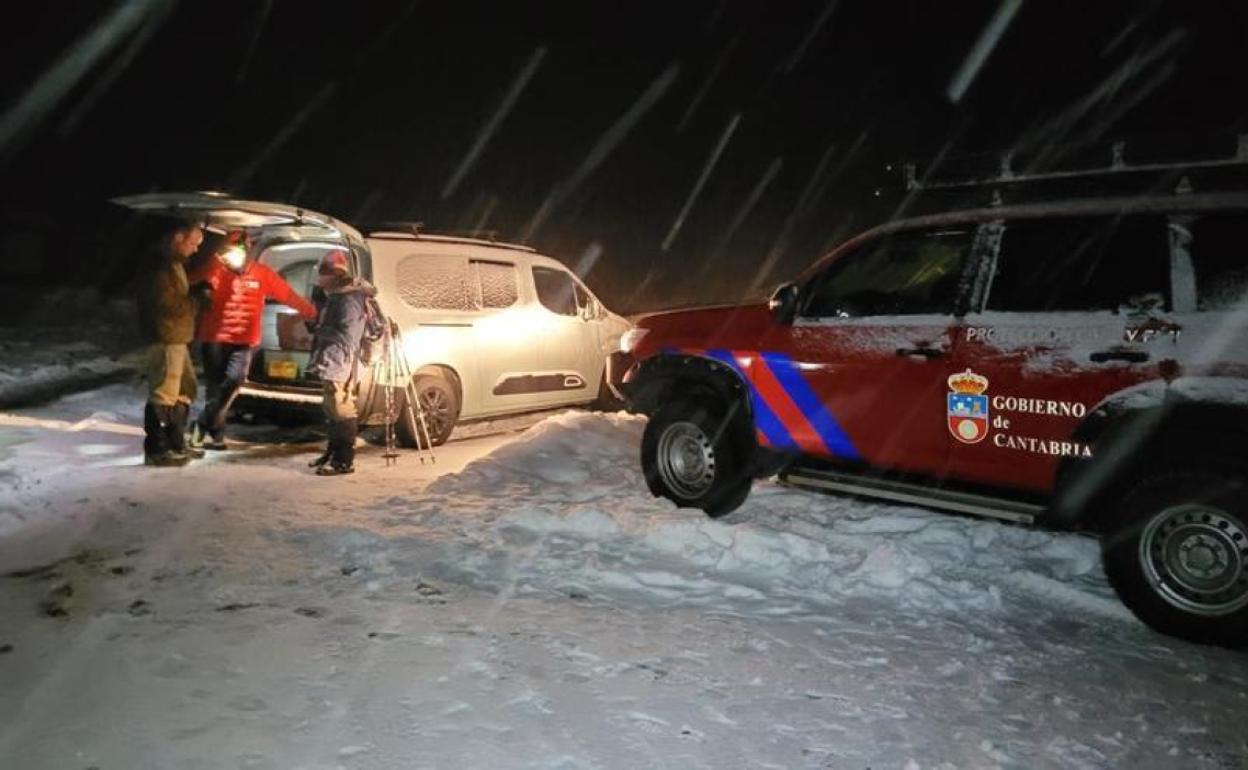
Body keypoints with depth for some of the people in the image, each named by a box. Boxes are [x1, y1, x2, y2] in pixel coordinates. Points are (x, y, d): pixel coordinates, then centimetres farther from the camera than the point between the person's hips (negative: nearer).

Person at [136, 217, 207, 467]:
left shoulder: (173, 263, 16)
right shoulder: (159, 266, -16)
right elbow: (172, 306, -22)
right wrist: (200, 296, -10)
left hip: (177, 339, 11)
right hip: (165, 340, -11)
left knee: (184, 392, 17)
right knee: (162, 396, -7)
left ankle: (175, 445, 26)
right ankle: (155, 451, -2)